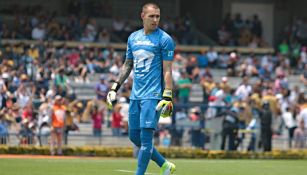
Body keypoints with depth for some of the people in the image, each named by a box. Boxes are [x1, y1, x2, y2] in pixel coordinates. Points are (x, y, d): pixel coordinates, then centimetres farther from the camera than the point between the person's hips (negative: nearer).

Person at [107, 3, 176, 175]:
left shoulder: (164, 39, -5)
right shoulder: (133, 37, 13)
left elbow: (167, 70, -9)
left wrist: (168, 97, -16)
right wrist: (115, 87, 16)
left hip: (153, 95, -7)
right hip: (136, 95, 7)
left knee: (146, 137, -11)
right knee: (134, 136, 10)